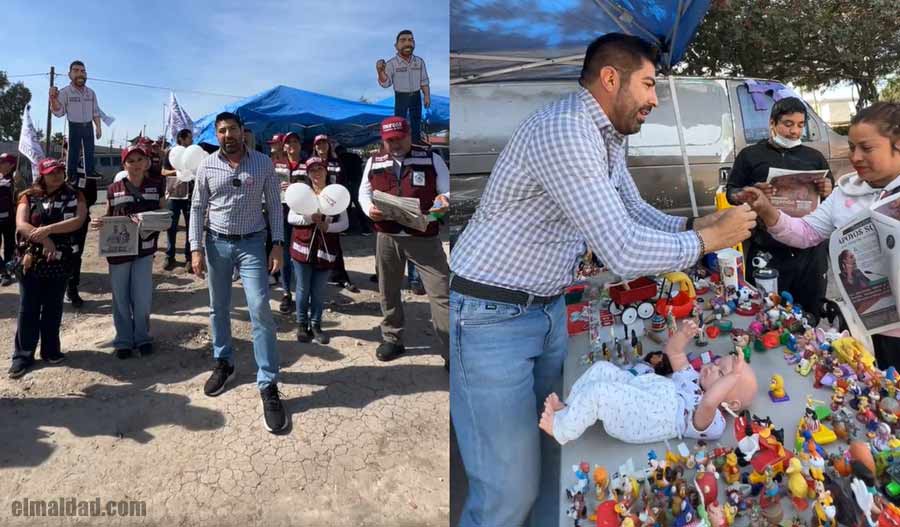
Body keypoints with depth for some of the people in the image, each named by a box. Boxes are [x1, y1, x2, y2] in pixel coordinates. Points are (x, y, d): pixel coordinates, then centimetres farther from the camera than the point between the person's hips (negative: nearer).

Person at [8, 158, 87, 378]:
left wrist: (48, 229, -22)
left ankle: (51, 350, 25)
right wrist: (45, 241, -23)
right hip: (31, 260, 0)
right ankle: (23, 355, 12)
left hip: (59, 261, 1)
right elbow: (21, 225, -11)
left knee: (53, 307, 11)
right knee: (28, 309, 4)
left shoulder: (74, 195, 2)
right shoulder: (29, 196, 2)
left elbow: (78, 220, -14)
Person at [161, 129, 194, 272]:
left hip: (190, 195, 2)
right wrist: (176, 172, -16)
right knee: (171, 227, 3)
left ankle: (189, 258, 9)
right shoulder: (170, 153, 3)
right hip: (173, 194, -1)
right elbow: (163, 172, 2)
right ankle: (170, 257, 13)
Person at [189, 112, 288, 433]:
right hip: (216, 243, 3)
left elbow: (274, 205, 1)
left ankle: (268, 385, -5)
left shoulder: (263, 163, -2)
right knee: (219, 308, 13)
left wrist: (278, 244, -7)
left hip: (252, 243, -2)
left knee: (260, 310, -10)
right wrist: (196, 248, -4)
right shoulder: (207, 166, 1)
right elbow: (197, 208, 4)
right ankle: (224, 363, 34)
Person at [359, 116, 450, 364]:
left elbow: (447, 191, 4)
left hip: (424, 236, -3)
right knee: (388, 291, 14)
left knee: (440, 292, -7)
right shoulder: (374, 162, 8)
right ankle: (392, 339, 33)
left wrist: (444, 201, -19)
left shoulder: (431, 158, 0)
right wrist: (369, 209, -6)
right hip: (387, 236, 3)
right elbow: (364, 192, 16)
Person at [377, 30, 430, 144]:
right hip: (401, 97, -3)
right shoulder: (391, 63, -15)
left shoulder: (419, 61, -4)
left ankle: (416, 142, 35)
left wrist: (427, 96, 1)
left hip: (416, 96, 4)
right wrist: (380, 71, -31)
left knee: (416, 121, 18)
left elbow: (424, 81, 4)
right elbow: (386, 84, -14)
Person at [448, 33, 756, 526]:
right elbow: (623, 252, -28)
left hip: (549, 308, 10)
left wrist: (696, 223, 2)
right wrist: (708, 240, -12)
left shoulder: (608, 136, 10)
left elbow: (635, 213, 20)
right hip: (489, 317, -9)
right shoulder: (564, 130, -23)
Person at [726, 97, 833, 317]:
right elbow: (731, 193, 6)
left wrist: (828, 192, -5)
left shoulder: (814, 157, 16)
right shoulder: (750, 155, 8)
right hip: (767, 253, -3)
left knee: (810, 316, 10)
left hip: (810, 252, 3)